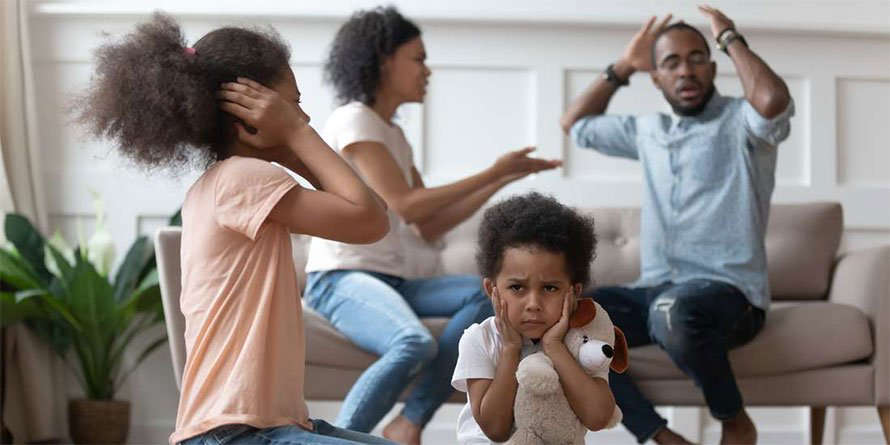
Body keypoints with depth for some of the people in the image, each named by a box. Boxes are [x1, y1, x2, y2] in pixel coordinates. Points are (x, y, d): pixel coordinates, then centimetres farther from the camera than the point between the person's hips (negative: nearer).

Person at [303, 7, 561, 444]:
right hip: (340, 277, -9)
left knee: (484, 293, -16)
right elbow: (405, 206, -14)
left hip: (391, 279, 9)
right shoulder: (353, 120, -6)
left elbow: (431, 227, 16)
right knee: (414, 344, -36)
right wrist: (492, 172, -8)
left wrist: (502, 179, 11)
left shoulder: (394, 135, 20)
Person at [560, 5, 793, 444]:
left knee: (673, 311, -41)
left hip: (728, 292, -6)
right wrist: (623, 66, 23)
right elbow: (575, 124, 33)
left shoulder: (740, 121, 1)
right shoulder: (648, 130, 20)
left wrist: (730, 38, -8)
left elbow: (774, 101, -24)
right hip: (654, 290, 6)